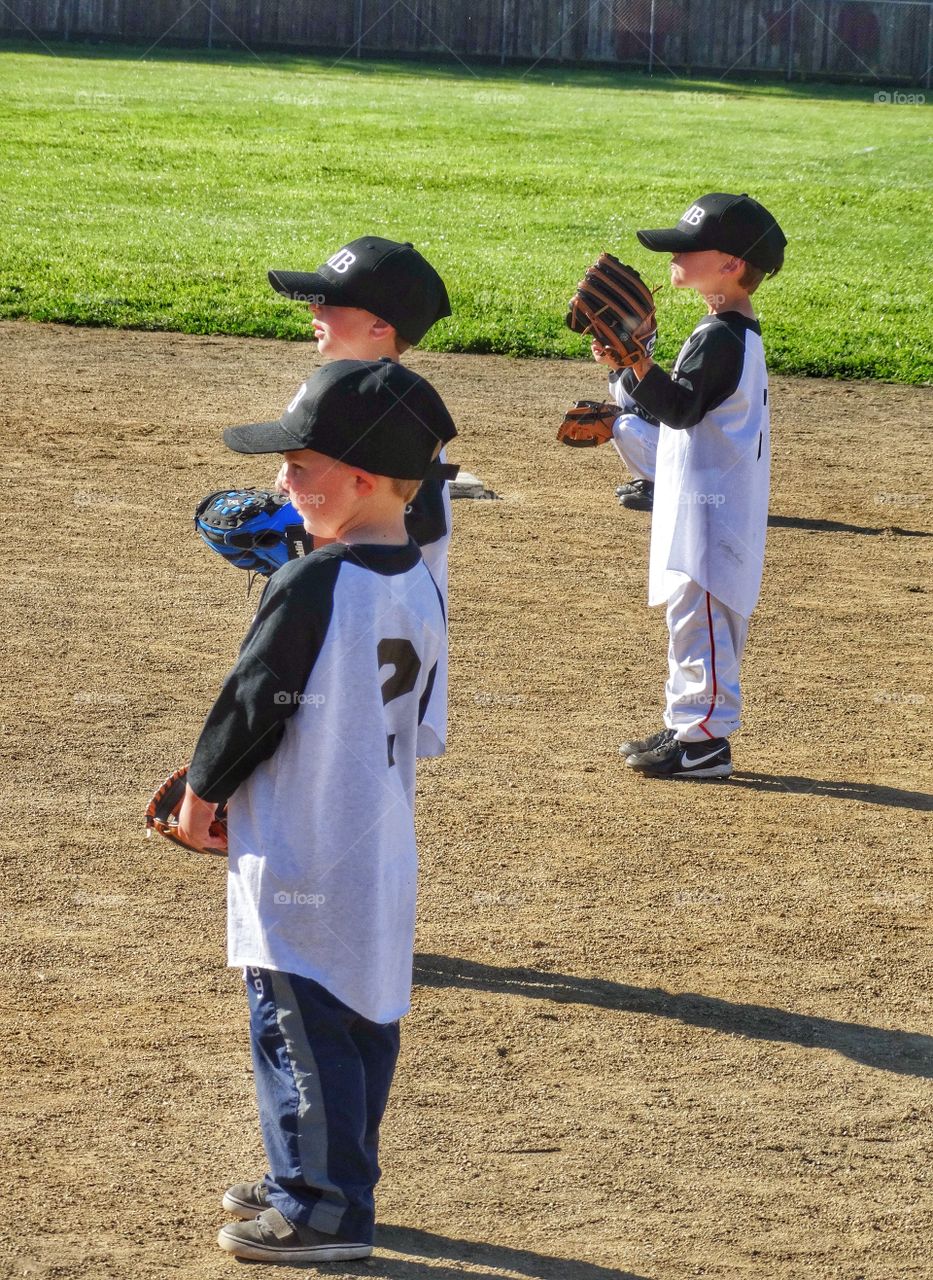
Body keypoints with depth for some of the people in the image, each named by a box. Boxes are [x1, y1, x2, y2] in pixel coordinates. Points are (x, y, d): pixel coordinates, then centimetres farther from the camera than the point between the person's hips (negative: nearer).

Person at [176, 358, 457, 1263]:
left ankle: (321, 1209, 9)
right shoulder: (420, 589, 3)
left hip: (302, 858, -8)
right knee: (364, 1020, 17)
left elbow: (251, 704, -14)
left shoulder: (309, 587, -21)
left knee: (300, 1029, 2)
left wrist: (202, 793, 1)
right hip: (382, 852, 9)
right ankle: (329, 1182, 30)